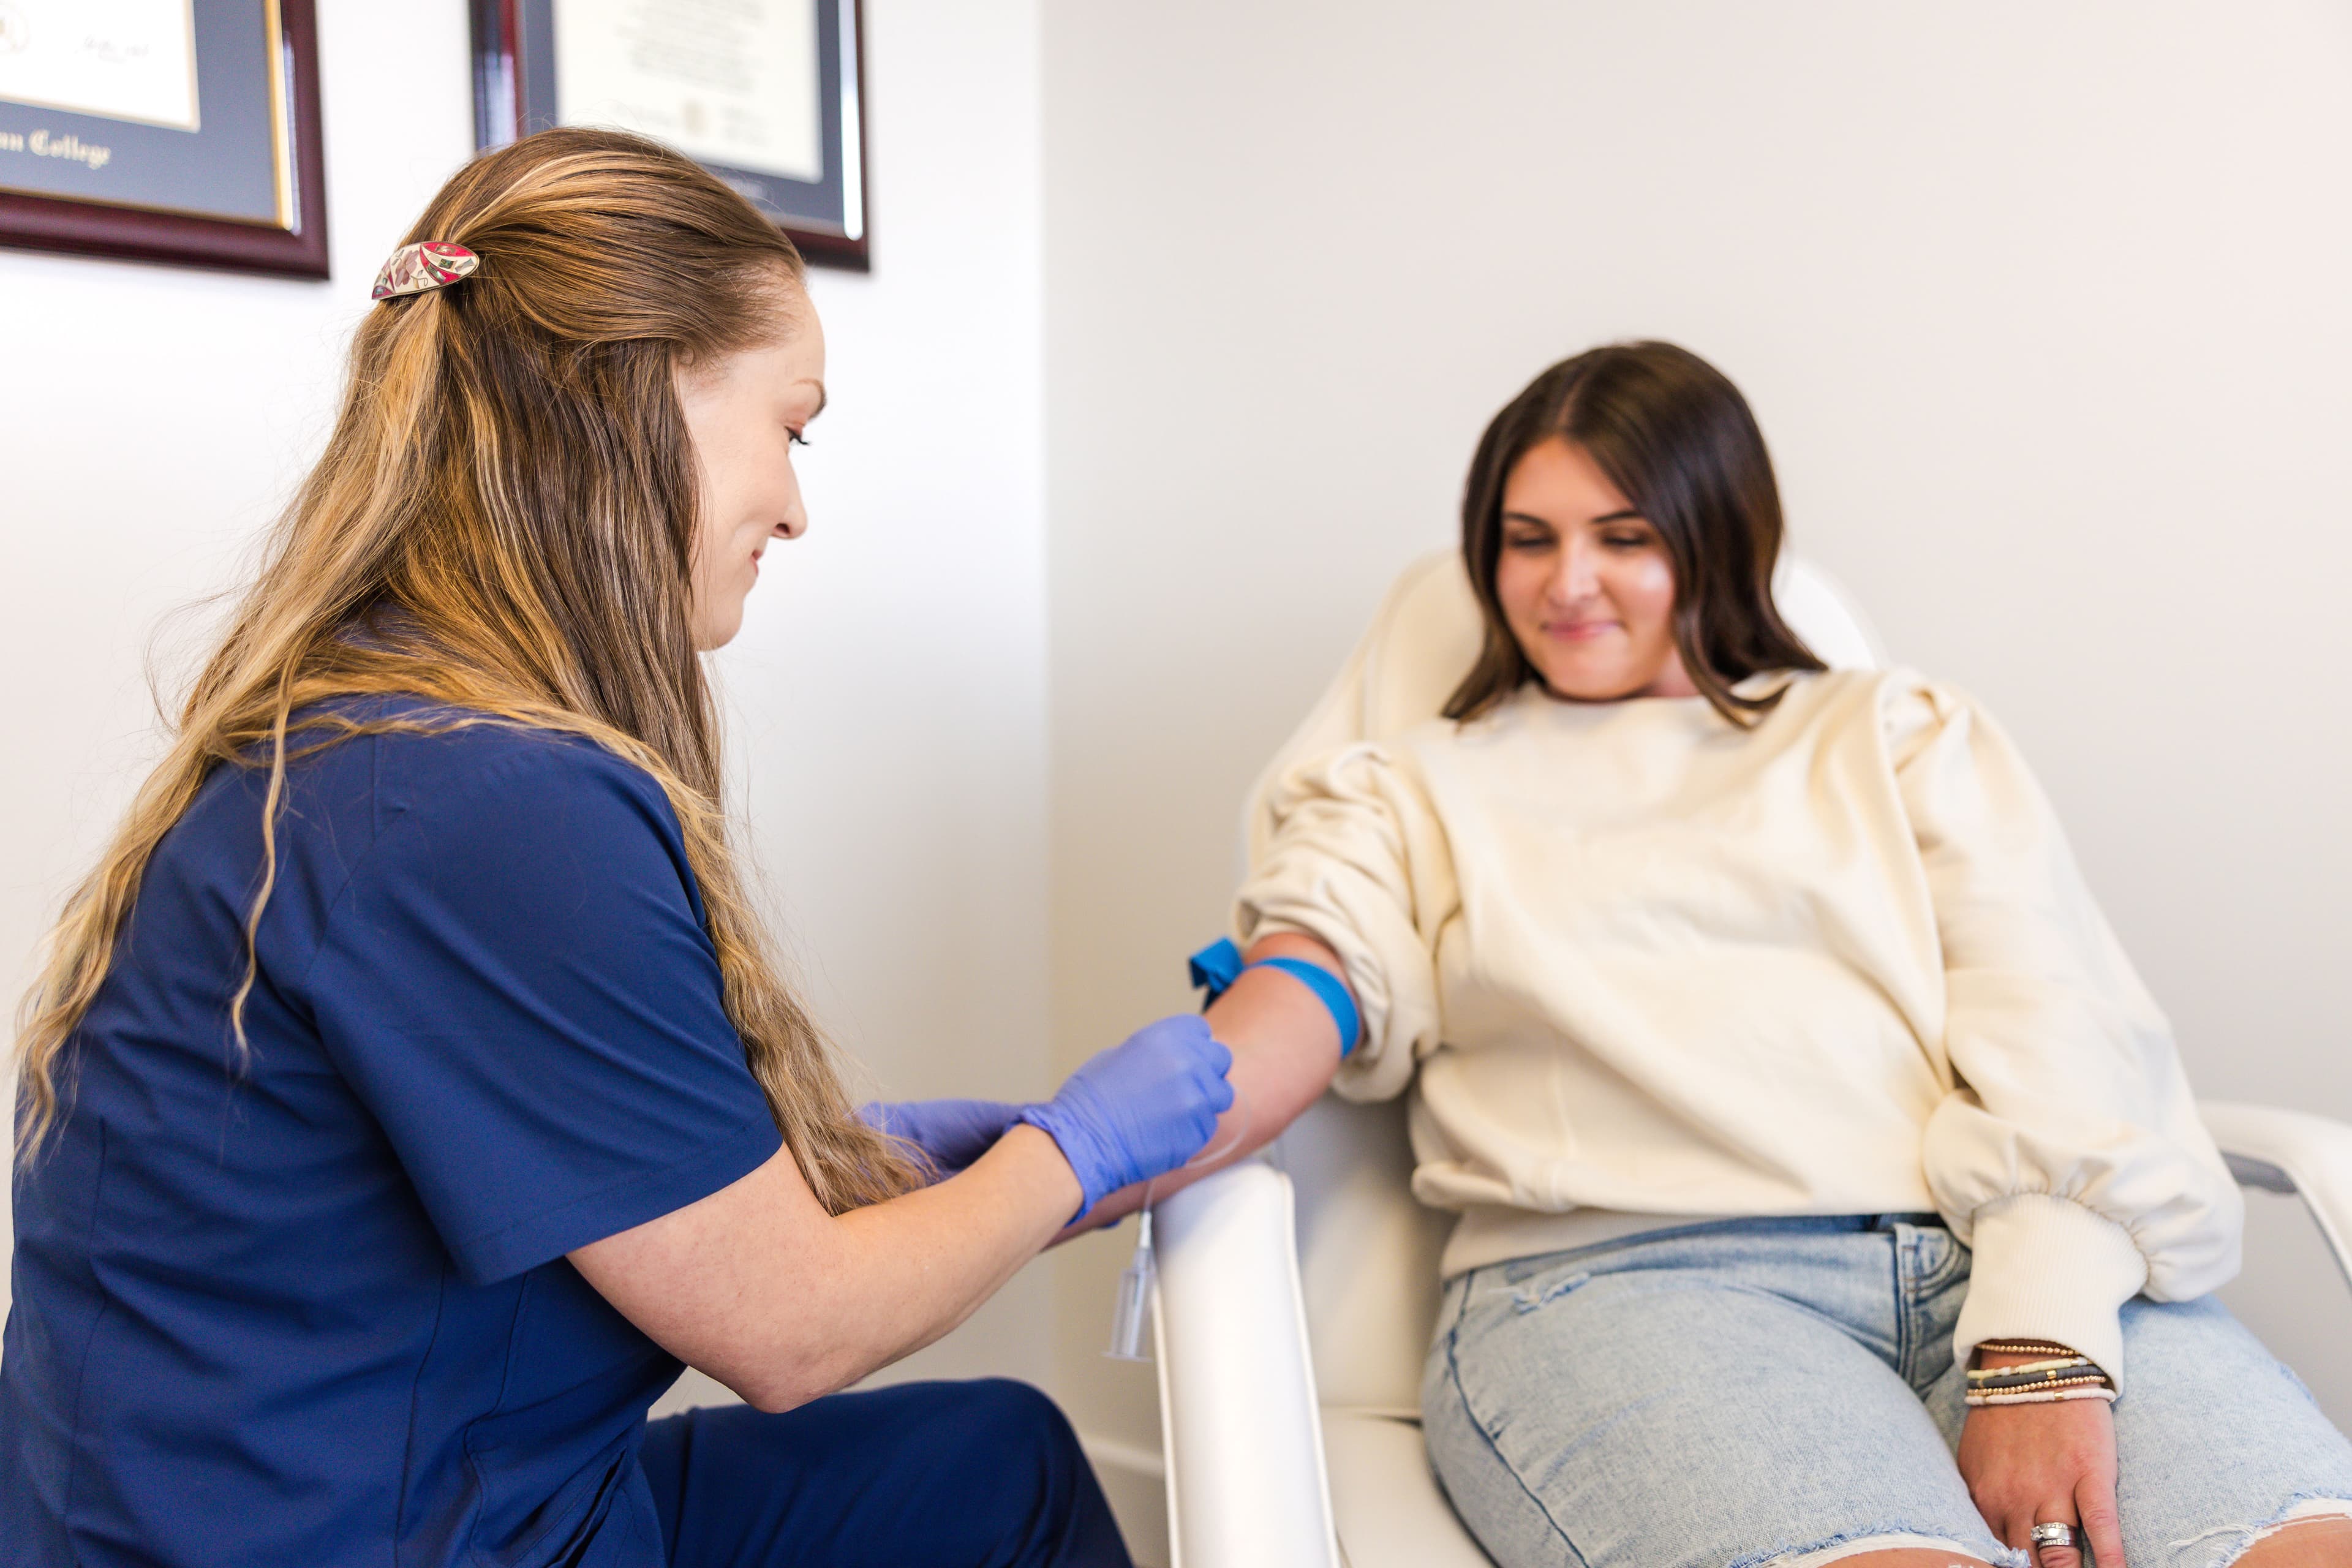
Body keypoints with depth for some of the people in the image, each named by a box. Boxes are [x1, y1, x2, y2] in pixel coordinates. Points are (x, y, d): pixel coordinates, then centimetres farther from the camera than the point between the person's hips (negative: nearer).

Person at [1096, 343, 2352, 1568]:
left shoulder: (1899, 733, 22)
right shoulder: (1424, 793, 22)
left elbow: (2058, 1033, 8)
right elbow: (1300, 998, 4)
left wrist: (2044, 1348, -10)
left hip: (1982, 1251, 2)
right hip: (1614, 1274, -1)